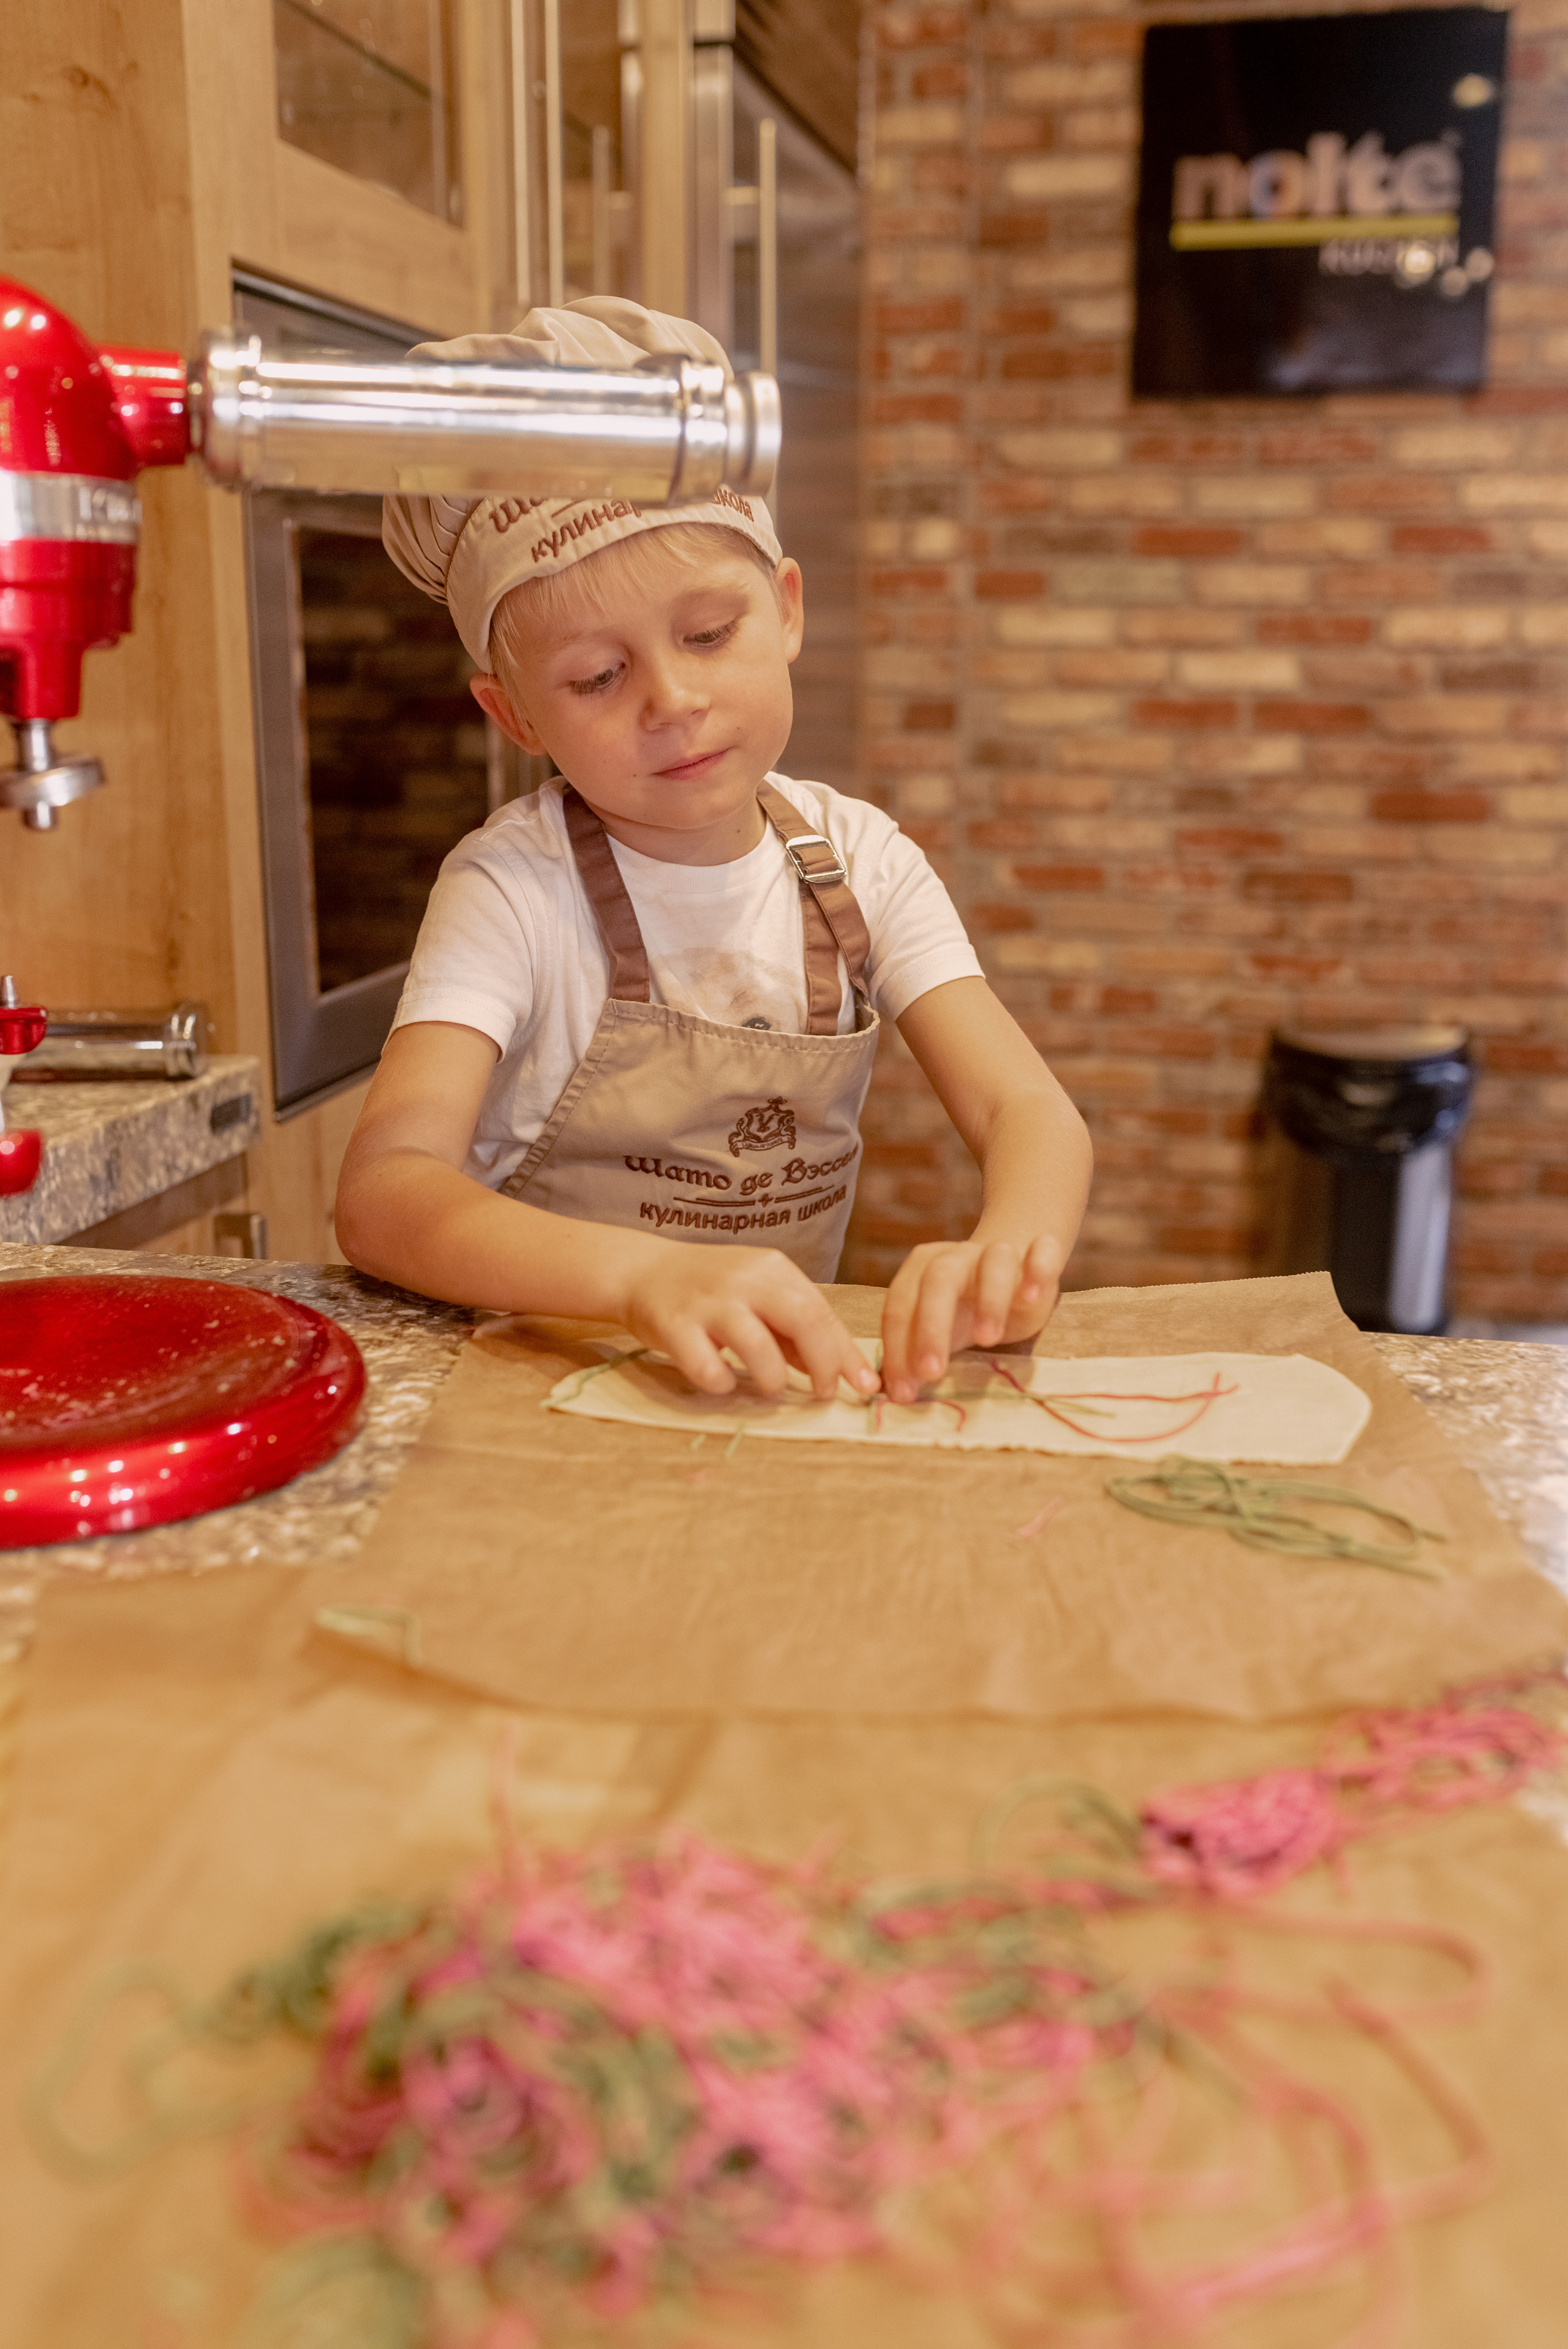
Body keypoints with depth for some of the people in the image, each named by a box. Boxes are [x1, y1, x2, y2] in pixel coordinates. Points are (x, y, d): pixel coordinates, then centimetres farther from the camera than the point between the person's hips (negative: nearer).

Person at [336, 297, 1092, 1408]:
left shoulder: (858, 858, 0)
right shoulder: (517, 887, -12)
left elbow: (1030, 1110, -7)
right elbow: (383, 1191, -24)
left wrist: (1007, 1248, -30)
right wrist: (648, 1274, -41)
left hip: (784, 1383, 3)